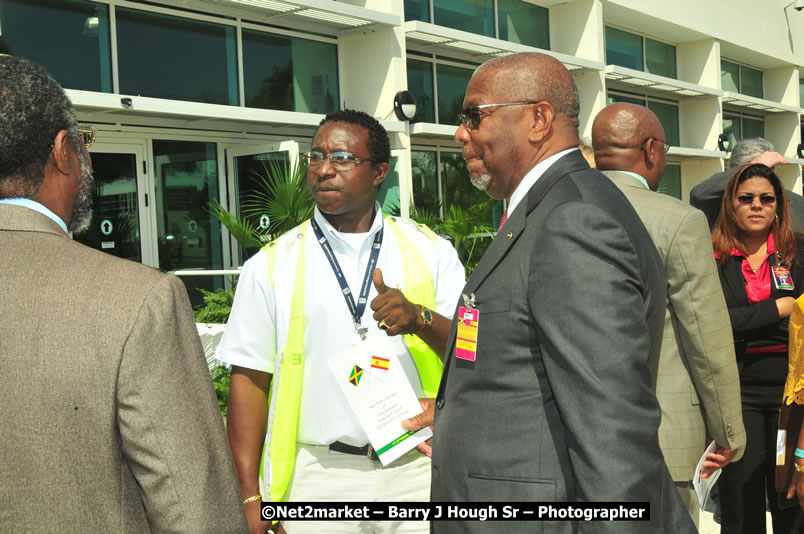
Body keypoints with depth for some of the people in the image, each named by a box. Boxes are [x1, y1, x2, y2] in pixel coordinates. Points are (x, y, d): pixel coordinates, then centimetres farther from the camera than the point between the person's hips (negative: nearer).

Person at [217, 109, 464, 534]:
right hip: (318, 478, 0)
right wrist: (250, 497, -5)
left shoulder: (430, 251, 3)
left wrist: (420, 318, -21)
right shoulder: (270, 266, 2)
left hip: (418, 469, 1)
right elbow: (249, 379, 1)